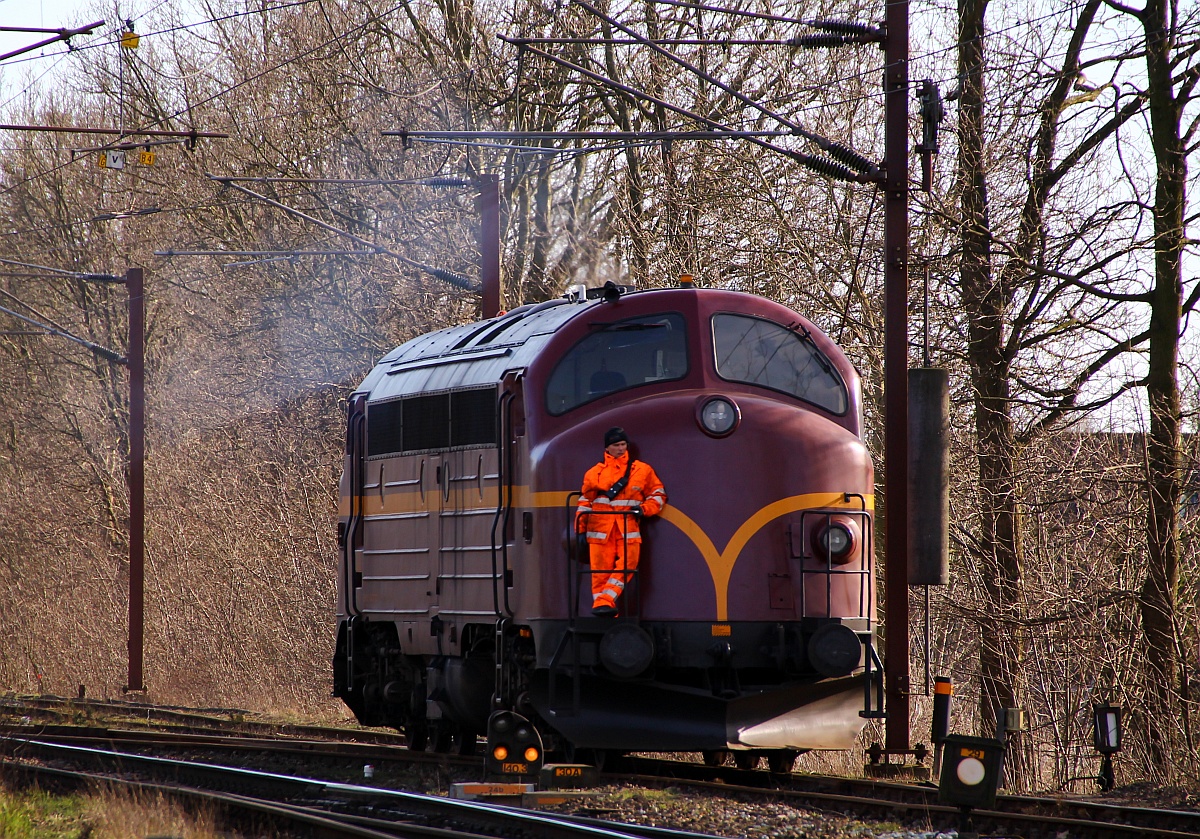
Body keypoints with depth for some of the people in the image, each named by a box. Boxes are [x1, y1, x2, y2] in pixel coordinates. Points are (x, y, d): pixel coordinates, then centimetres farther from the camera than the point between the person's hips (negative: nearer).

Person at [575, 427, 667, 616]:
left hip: (628, 529, 0)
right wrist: (580, 529, 11)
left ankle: (605, 601, -17)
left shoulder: (642, 470, 13)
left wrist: (644, 509, -2)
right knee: (601, 570, -7)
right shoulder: (595, 473, 15)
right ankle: (600, 604, -5)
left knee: (627, 564, -15)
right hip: (600, 529, 0)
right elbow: (585, 502, 18)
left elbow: (658, 494, 16)